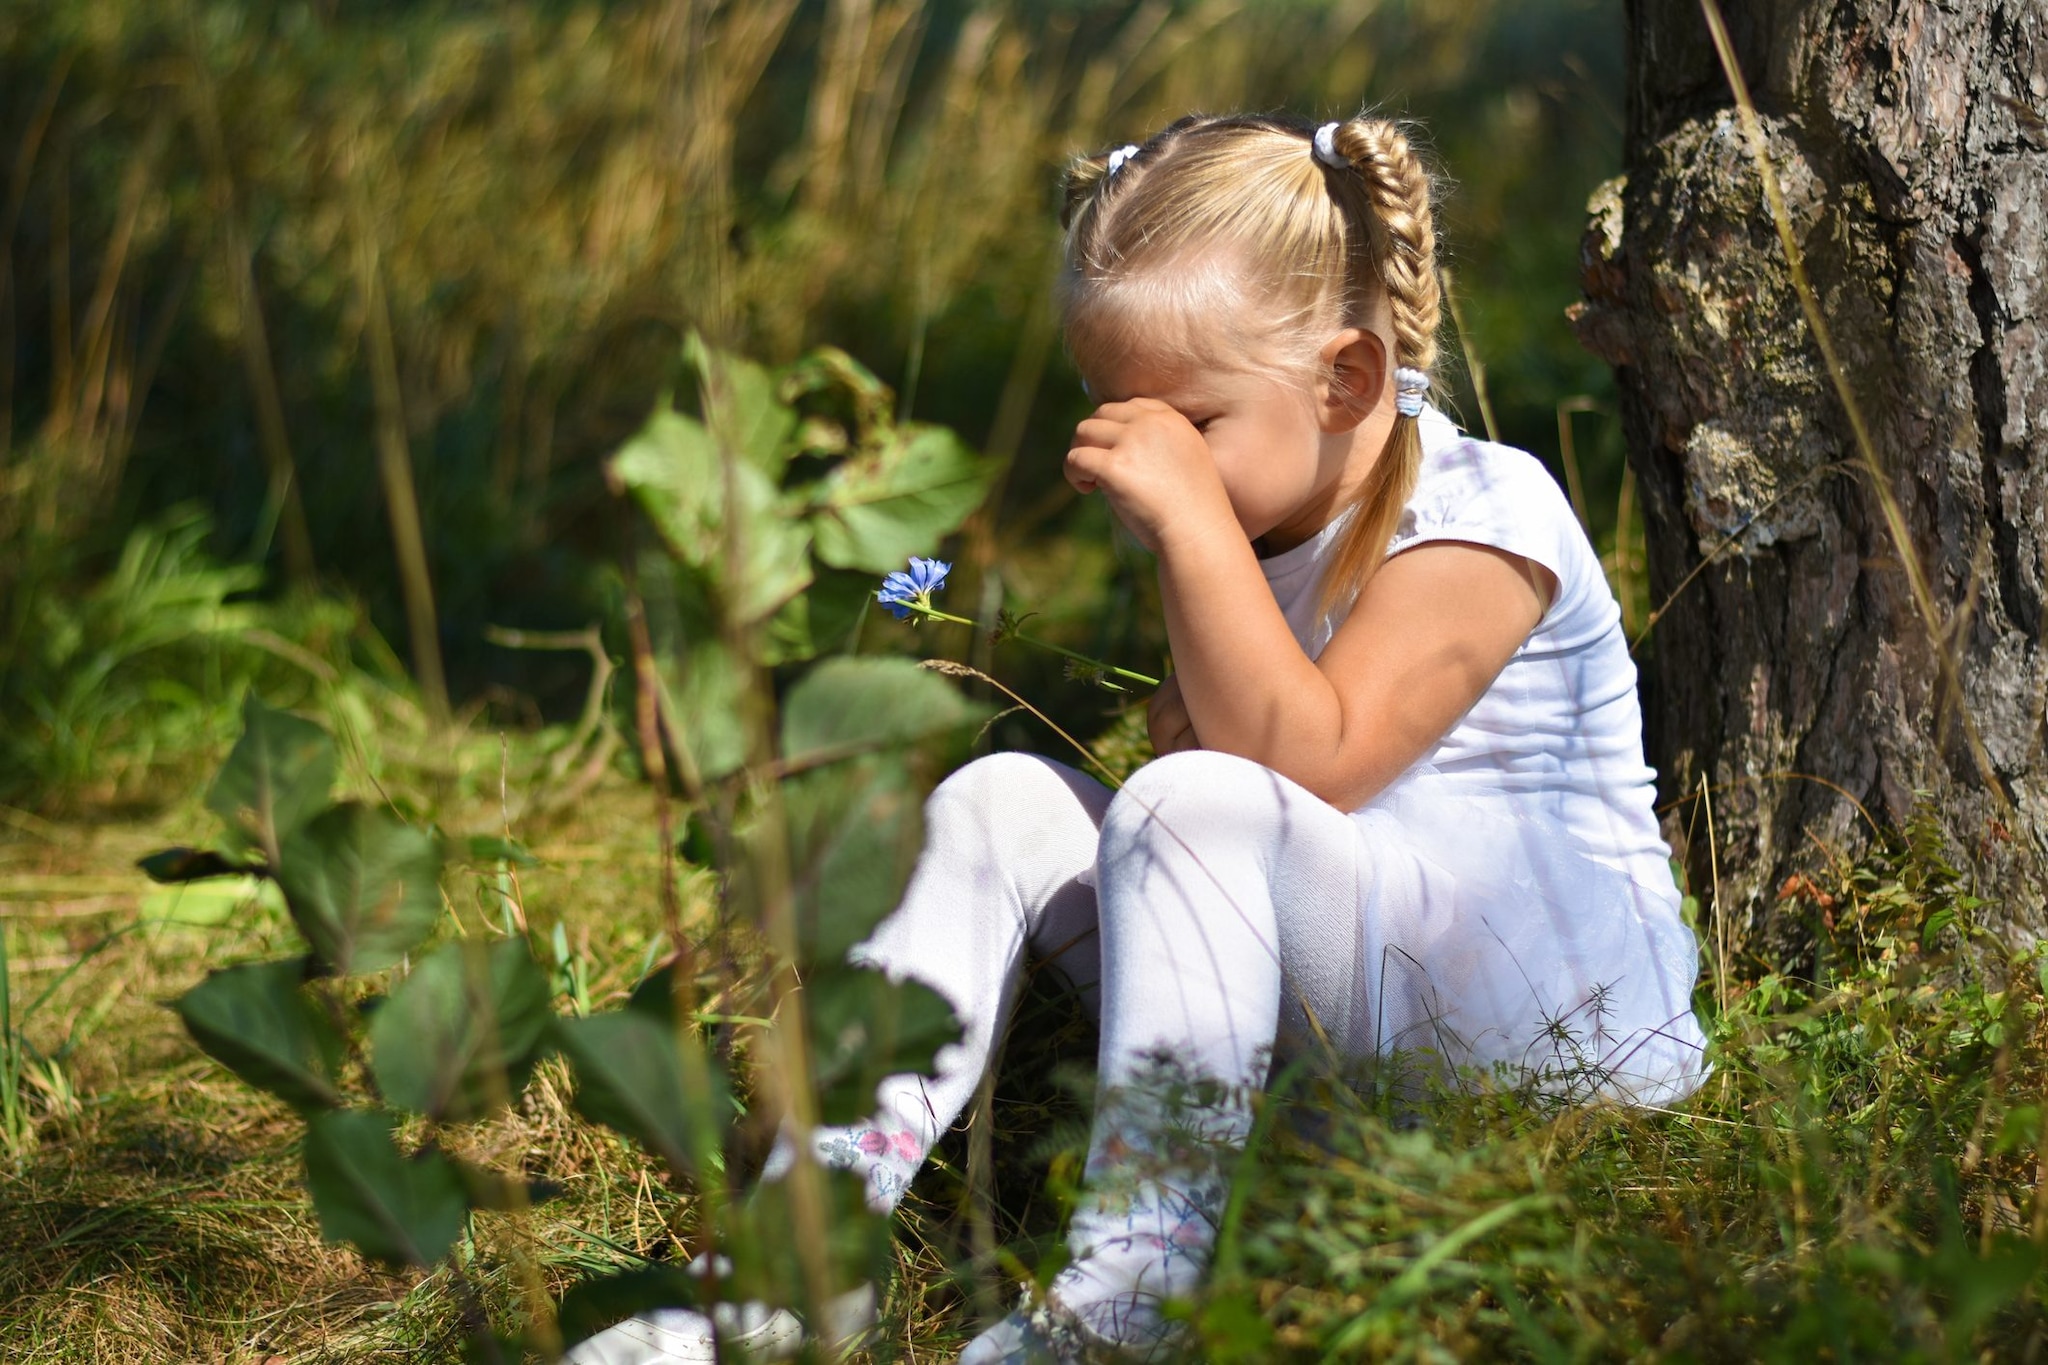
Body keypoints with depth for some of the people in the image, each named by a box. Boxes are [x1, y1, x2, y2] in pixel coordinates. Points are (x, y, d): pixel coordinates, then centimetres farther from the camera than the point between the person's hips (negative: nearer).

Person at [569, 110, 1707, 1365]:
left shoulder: (1485, 512, -13)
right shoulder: (1252, 523, 12)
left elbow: (1310, 768, -26)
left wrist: (1190, 522, -26)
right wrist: (1189, 730, 0)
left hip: (1567, 1012, -8)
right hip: (1336, 1022, 8)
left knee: (1199, 810, -31)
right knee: (1002, 803, -5)